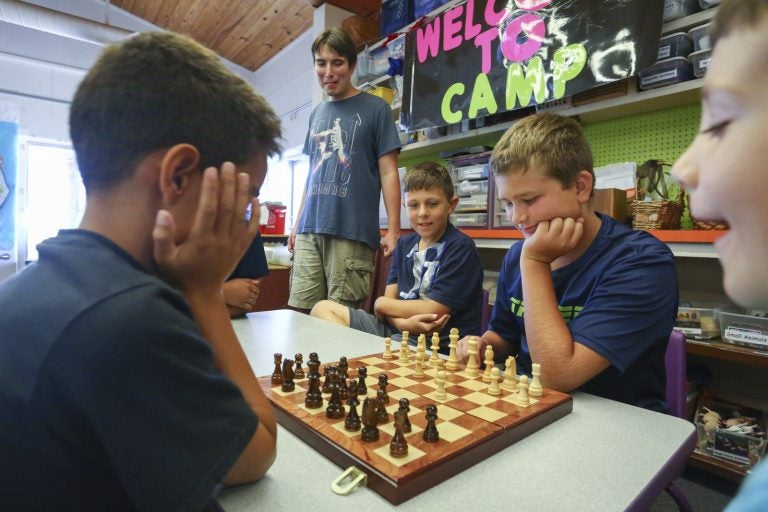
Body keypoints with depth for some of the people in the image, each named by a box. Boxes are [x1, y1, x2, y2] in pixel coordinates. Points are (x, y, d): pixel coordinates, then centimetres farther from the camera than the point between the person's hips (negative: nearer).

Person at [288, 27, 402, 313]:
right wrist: (297, 224, 18)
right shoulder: (317, 114, 19)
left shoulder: (375, 109, 3)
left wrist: (393, 230, -11)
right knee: (299, 313, 4)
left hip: (352, 233, -5)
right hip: (309, 231, 5)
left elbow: (387, 173, -2)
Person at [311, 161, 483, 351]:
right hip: (397, 329, 8)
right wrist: (402, 322, -18)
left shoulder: (460, 248, -10)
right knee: (323, 308, 3)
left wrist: (380, 304, -2)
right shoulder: (404, 244, 12)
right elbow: (390, 299, 5)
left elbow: (432, 310, -16)